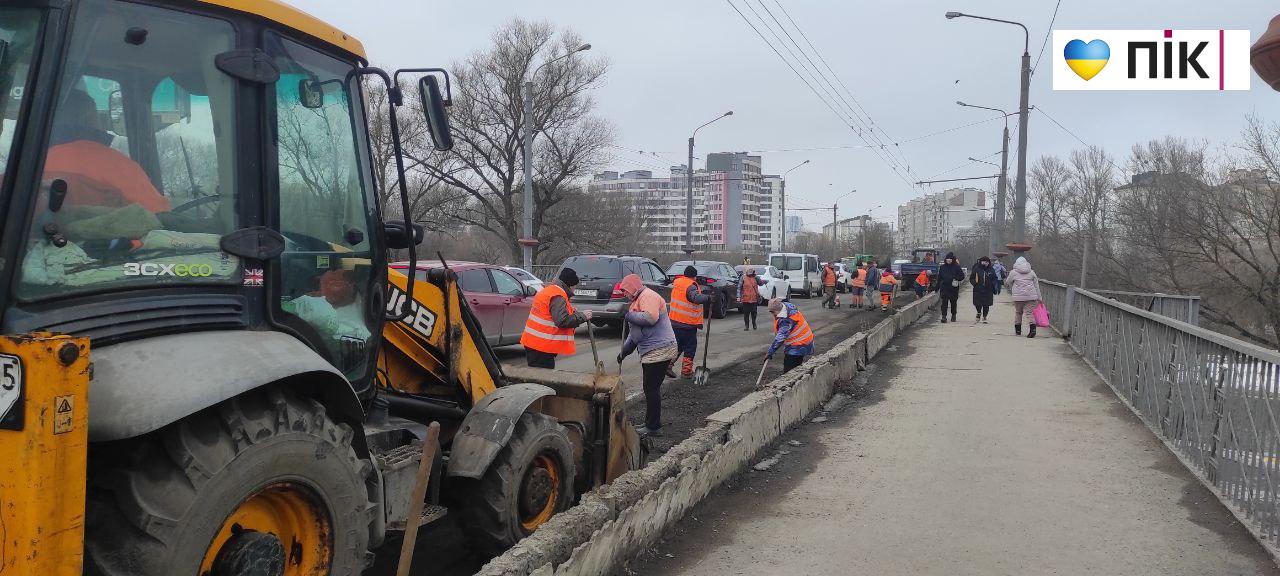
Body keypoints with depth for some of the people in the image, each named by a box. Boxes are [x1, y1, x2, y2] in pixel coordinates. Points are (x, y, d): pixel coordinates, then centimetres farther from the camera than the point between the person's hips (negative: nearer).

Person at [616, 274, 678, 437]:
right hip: (651, 352, 11)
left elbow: (650, 317, -29)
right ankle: (651, 423, 23)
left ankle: (652, 427, -1)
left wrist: (630, 316, -14)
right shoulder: (637, 301, 24)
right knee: (651, 388, 15)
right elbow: (634, 332, 30)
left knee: (652, 388, -7)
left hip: (659, 350, -11)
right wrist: (624, 351, 26)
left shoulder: (648, 296, -10)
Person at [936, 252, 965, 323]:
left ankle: (953, 315, 30)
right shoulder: (942, 267, 7)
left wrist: (956, 279, -17)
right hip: (944, 287, 1)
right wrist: (938, 288, 9)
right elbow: (939, 278, 11)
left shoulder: (956, 267, 0)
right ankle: (944, 316, -12)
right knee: (944, 302, -10)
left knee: (953, 302, 12)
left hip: (954, 288, 0)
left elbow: (962, 276, 2)